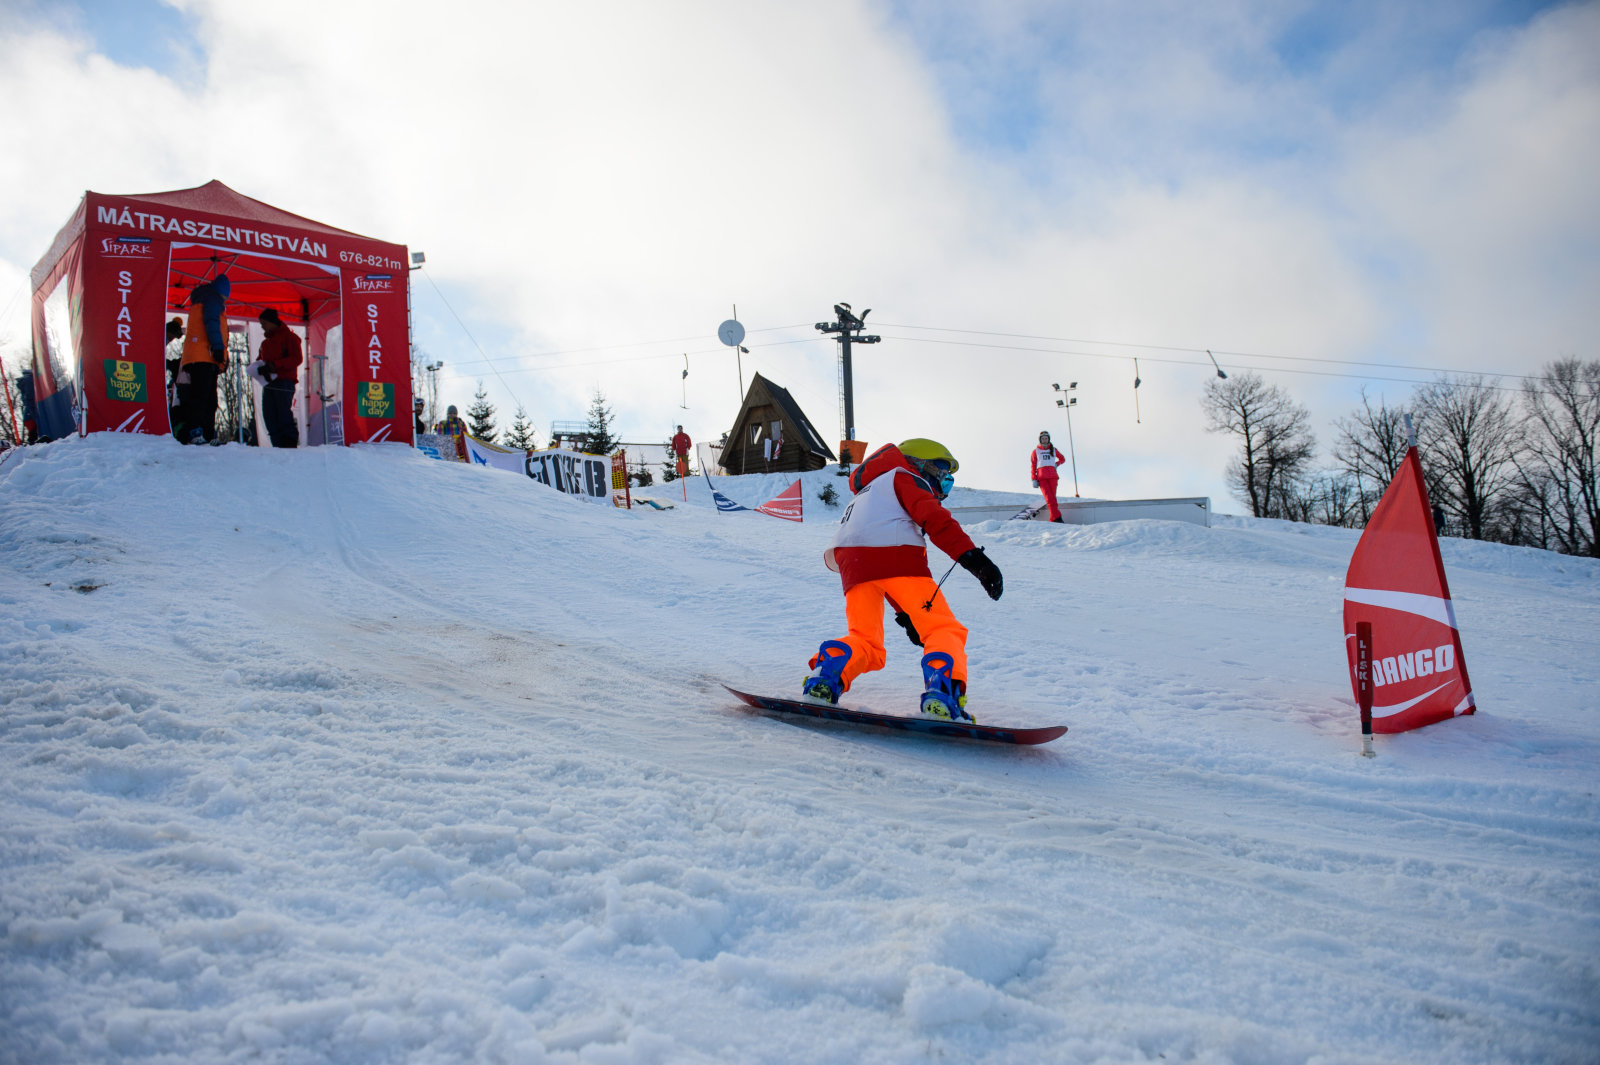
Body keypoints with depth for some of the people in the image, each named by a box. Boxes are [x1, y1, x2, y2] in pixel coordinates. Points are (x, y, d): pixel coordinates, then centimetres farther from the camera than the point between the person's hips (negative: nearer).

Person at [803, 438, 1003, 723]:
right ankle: (942, 695, -27)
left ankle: (824, 679, -15)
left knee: (864, 642, 13)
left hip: (853, 563, 7)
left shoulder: (866, 498, 43)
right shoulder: (905, 478, 18)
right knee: (944, 630, -2)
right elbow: (935, 519, -3)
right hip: (896, 555, -7)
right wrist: (973, 558, -14)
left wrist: (904, 613, 34)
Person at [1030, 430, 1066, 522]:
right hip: (1041, 477, -2)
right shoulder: (1036, 451, 14)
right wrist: (1034, 479, -1)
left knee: (1052, 496, -6)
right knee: (1049, 497, -17)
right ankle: (1057, 517, -26)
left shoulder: (1053, 449, 18)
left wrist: (1056, 464, 8)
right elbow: (1033, 466, 10)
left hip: (1053, 475, 2)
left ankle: (1053, 519, -6)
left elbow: (1062, 459, 30)